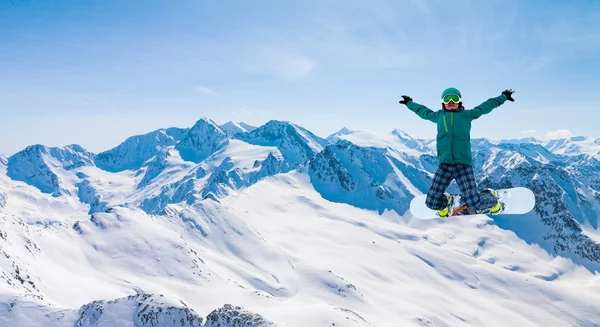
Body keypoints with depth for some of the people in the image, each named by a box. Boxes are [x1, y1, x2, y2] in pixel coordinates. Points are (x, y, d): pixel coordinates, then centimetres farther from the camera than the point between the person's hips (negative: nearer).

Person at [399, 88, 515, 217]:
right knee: (432, 203, -5)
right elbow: (423, 111, 35)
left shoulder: (467, 114, 10)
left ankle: (490, 198, 29)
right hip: (444, 165, 2)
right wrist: (409, 103, 46)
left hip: (463, 164, -2)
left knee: (475, 206, -8)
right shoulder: (439, 116, 16)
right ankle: (445, 201, 32)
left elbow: (486, 106, 22)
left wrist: (504, 97, 30)